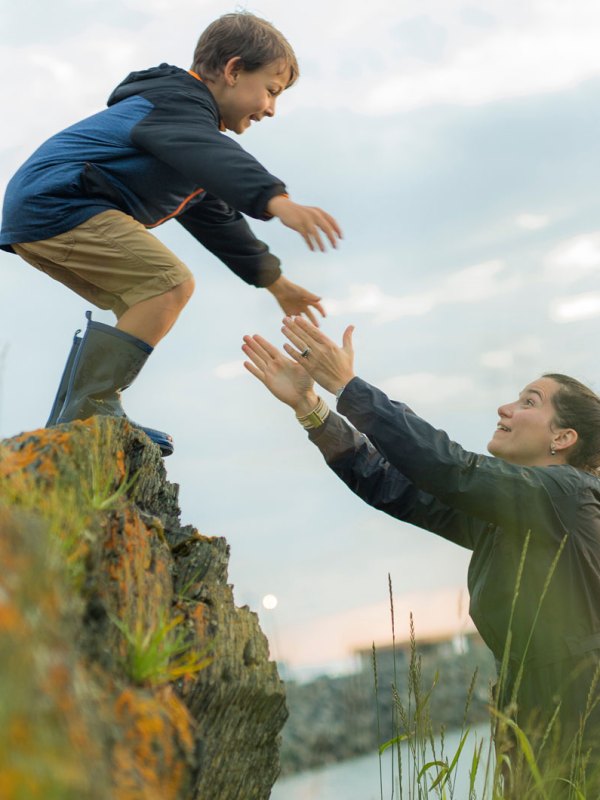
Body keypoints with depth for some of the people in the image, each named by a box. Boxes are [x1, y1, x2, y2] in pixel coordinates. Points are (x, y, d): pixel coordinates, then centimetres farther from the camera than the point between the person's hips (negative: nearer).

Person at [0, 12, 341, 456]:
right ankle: (85, 414, -21)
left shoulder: (189, 120, 27)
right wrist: (277, 200, -47)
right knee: (170, 283, -19)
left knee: (145, 300, 19)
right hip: (55, 202, -11)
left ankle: (71, 425, 13)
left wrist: (275, 281, 33)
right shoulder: (179, 99, -7)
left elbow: (216, 218, 32)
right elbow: (213, 157, -31)